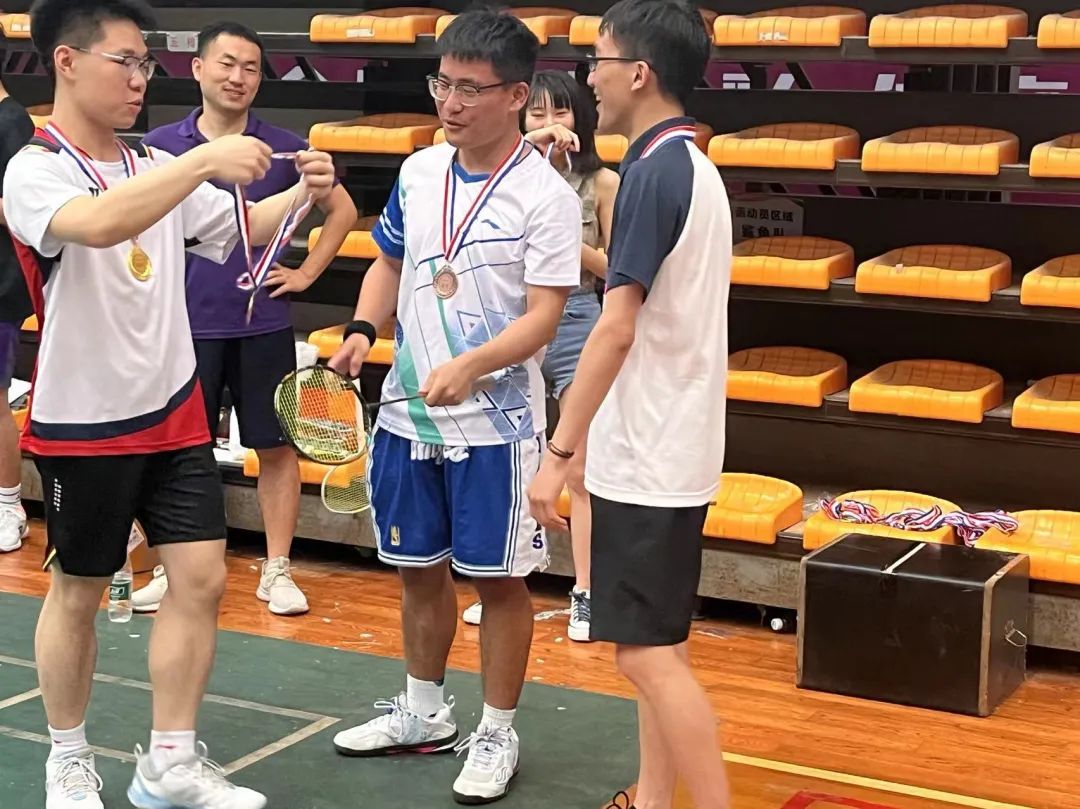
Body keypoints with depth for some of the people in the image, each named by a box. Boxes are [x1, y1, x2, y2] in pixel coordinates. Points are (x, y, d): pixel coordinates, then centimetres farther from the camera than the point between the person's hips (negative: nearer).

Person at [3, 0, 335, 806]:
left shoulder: (157, 167, 6)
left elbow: (242, 228, 14)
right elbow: (97, 223, -36)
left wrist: (301, 195, -6)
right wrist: (204, 159, -38)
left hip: (174, 414, 6)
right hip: (85, 425, -6)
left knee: (201, 578, 3)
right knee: (78, 591, 9)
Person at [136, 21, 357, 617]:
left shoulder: (283, 149, 0)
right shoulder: (160, 146, 0)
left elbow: (342, 211, 11)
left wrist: (306, 273, 4)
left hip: (264, 327, 0)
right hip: (184, 325, 0)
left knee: (276, 447, 4)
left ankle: (276, 572, 14)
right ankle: (172, 571, 20)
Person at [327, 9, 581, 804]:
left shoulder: (546, 195, -14)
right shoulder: (419, 172, 4)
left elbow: (542, 318, -18)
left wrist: (470, 367, -33)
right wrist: (362, 330, -1)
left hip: (495, 423, -6)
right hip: (407, 413, 6)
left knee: (500, 580, 5)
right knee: (421, 566, 17)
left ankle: (497, 736, 20)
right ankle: (424, 713, 35)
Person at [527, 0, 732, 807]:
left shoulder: (654, 171, -17)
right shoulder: (693, 166, 12)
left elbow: (616, 329, -22)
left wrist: (559, 451, -20)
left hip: (646, 457, -10)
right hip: (668, 449, 10)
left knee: (648, 654, -5)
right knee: (658, 647, 14)